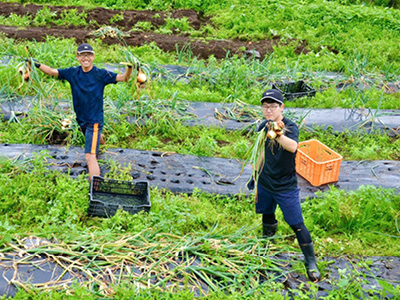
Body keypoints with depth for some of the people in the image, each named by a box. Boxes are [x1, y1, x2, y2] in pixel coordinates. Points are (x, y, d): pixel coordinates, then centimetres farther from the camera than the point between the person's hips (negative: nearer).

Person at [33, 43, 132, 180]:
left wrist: (129, 67, -39)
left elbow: (123, 78, -20)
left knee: (90, 155, -16)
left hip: (95, 119, -6)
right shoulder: (72, 73, -2)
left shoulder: (100, 74, -14)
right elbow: (52, 72, -1)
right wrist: (37, 65, -16)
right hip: (81, 119, 6)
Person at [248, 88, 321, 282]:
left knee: (297, 225, -1)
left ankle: (311, 262, 13)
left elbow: (292, 147, -45)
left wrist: (279, 135, -65)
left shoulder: (290, 127, -22)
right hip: (265, 183, 6)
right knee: (267, 216, 23)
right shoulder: (263, 127, -2)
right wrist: (257, 177, 20)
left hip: (286, 186, -6)